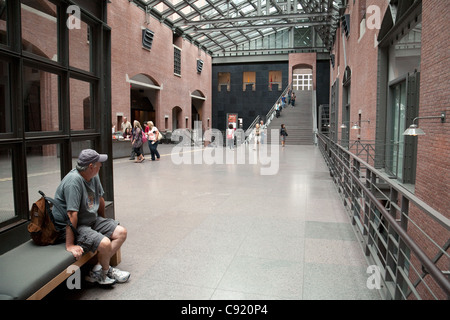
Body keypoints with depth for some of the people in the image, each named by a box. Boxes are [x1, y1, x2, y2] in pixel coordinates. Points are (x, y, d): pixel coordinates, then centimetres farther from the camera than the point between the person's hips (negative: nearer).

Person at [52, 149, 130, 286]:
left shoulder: (94, 176, 1)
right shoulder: (74, 181, -27)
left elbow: (100, 199, 16)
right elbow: (72, 214, -31)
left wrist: (104, 221, 26)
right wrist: (70, 245, -31)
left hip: (92, 220, 9)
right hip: (70, 227, -9)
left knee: (121, 233, 0)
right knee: (105, 244, -28)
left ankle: (98, 270, 0)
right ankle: (104, 272, 5)